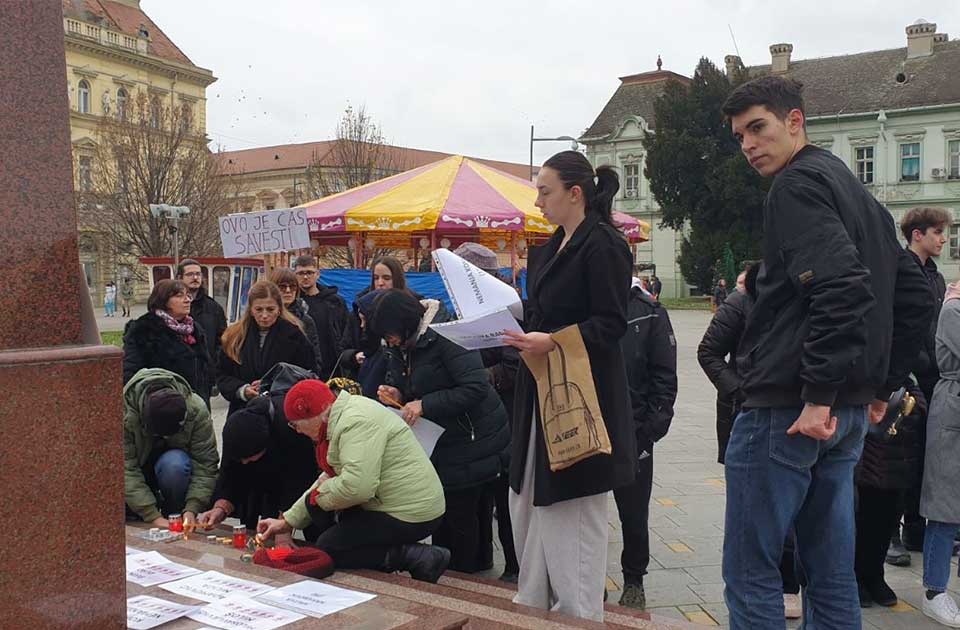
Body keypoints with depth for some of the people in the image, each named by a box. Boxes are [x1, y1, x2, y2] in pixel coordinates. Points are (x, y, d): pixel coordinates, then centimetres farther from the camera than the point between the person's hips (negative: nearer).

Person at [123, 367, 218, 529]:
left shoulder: (197, 409, -28)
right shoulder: (124, 411, -32)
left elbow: (205, 464, -24)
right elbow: (125, 468, -32)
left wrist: (192, 509, -35)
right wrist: (153, 516, -37)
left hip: (174, 460, -1)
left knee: (174, 464, -36)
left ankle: (175, 515, -11)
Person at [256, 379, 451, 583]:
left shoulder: (357, 423, -21)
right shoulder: (346, 415, 11)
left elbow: (357, 487, -31)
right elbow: (331, 477, 19)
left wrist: (319, 493, -10)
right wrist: (288, 521, 19)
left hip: (411, 516, -10)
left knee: (326, 549, -5)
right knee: (315, 505, 11)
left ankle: (417, 557, -8)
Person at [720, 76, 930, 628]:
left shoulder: (797, 184, -9)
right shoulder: (856, 191, 19)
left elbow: (841, 287, -24)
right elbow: (915, 296, 21)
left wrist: (817, 394, -23)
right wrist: (883, 384, 20)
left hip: (786, 410, -9)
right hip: (849, 415, 9)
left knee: (750, 569, 0)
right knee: (832, 573, 15)